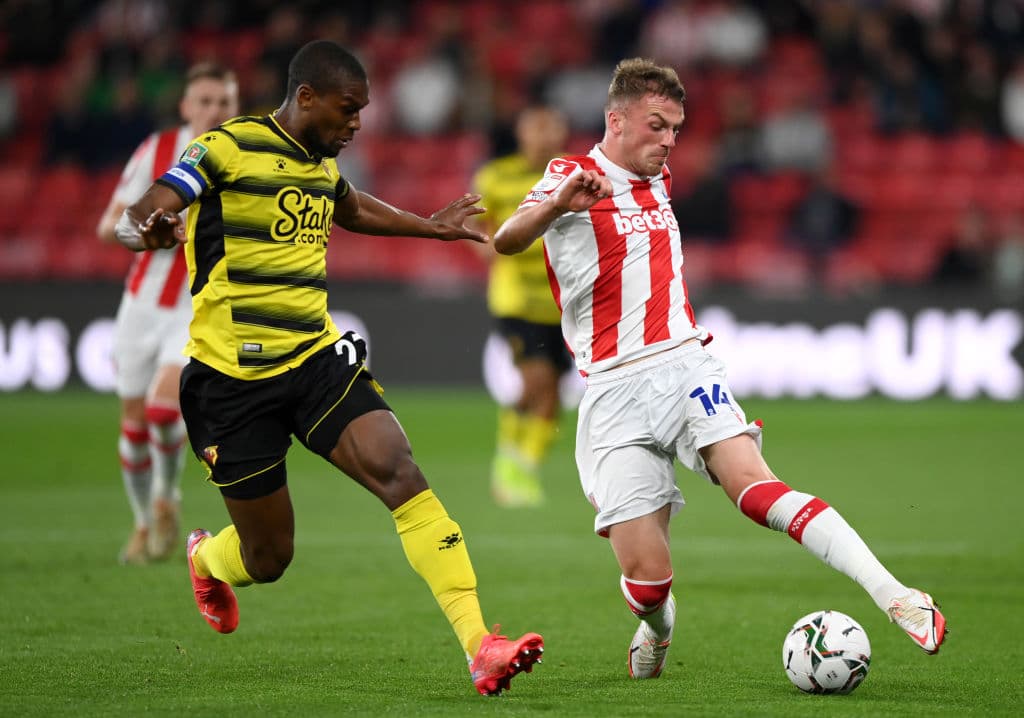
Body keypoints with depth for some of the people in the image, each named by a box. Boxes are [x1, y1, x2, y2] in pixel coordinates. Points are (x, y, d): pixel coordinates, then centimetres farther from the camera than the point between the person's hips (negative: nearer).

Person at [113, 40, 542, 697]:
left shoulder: (324, 162, 12)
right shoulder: (227, 149, -10)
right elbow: (131, 221, -18)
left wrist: (430, 226, 41)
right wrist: (149, 230, -41)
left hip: (317, 359, 5)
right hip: (233, 378, -5)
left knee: (403, 475, -20)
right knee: (269, 559, 4)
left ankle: (480, 649, -25)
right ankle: (206, 560, 44)